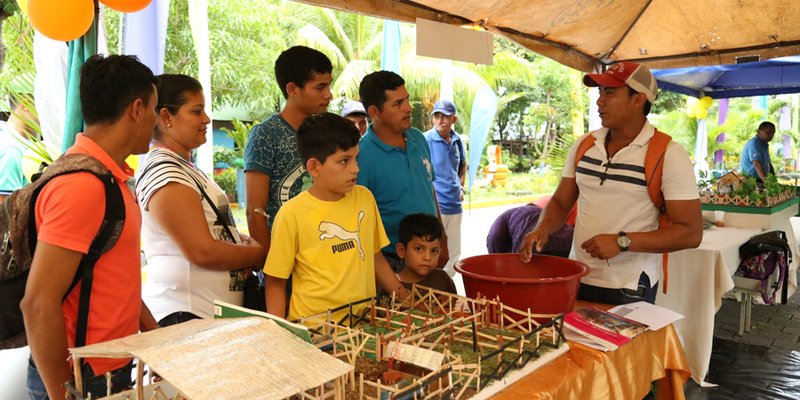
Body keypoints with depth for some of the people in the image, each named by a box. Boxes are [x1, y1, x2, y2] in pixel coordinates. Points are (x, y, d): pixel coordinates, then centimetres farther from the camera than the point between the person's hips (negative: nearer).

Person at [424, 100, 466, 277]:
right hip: (434, 206, -6)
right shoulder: (425, 140, -10)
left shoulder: (457, 140, 7)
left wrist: (461, 187, 12)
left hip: (454, 205, 6)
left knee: (453, 255, 14)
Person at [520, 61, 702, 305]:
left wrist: (622, 242, -21)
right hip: (576, 280, 5)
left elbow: (690, 233, -13)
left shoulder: (668, 155, -11)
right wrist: (543, 228, -9)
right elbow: (561, 202, 11)